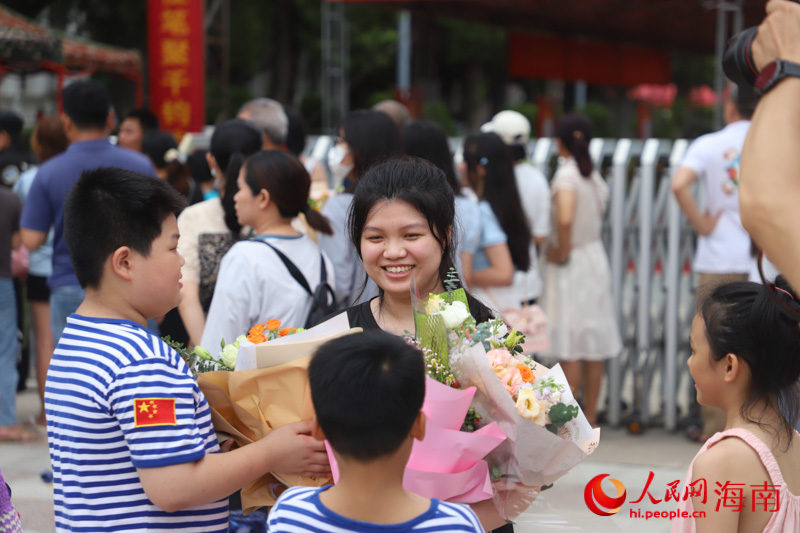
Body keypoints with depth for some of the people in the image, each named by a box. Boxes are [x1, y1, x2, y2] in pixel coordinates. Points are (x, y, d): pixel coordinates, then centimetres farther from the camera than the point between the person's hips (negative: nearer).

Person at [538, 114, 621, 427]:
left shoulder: (566, 173, -16)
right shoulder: (594, 175, 7)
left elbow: (565, 218, -31)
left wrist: (562, 252, -17)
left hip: (570, 263, -7)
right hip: (596, 257, 7)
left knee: (569, 346, -3)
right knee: (594, 343, 10)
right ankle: (590, 416, 16)